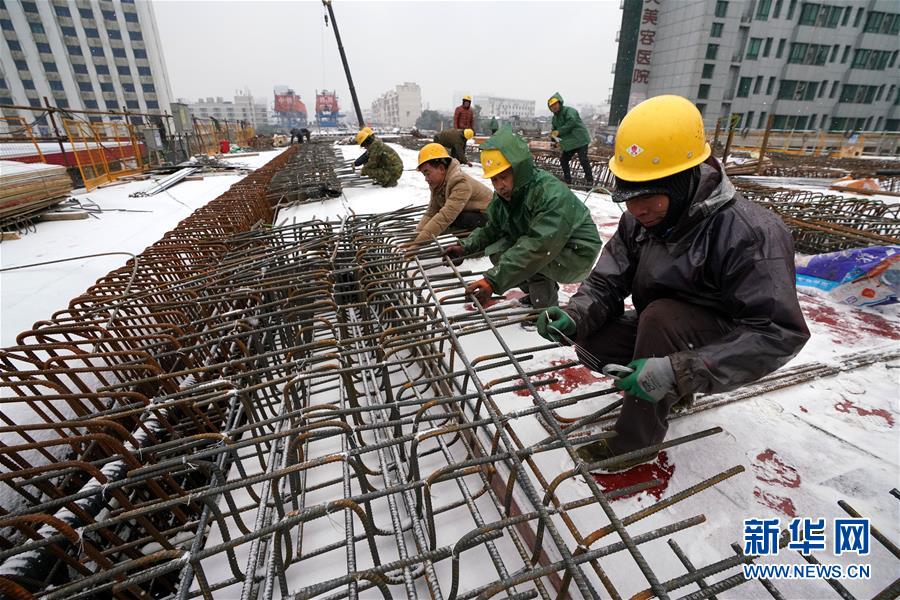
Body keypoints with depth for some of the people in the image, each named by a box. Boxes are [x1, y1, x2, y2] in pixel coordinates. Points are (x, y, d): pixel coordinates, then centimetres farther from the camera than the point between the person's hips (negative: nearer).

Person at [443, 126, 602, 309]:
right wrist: (465, 247, -13)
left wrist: (494, 280, -45)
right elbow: (492, 229, 6)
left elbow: (537, 247, -40)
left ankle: (548, 308, -9)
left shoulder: (553, 195, -31)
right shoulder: (503, 196, -6)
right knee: (496, 251, -7)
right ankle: (536, 293, 10)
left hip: (576, 256, -8)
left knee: (514, 255, -28)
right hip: (547, 252, 8)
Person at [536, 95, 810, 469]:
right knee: (590, 345, -14)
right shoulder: (639, 220, -11)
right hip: (662, 335, 6)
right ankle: (672, 393, 12)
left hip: (722, 348, -5)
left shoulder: (749, 234, -29)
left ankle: (636, 440, -17)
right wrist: (575, 317, -32)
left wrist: (677, 372, -42)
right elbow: (606, 283, -10)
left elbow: (779, 334, -33)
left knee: (661, 314, -33)